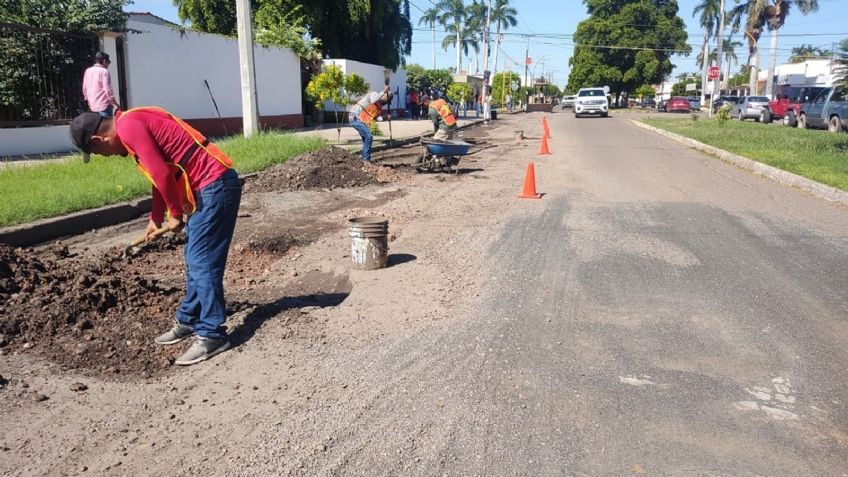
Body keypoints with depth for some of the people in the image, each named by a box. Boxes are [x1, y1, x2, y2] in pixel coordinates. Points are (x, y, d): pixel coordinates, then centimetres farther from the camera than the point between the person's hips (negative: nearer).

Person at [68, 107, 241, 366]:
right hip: (209, 187, 10)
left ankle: (212, 335, -1)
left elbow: (162, 174, -21)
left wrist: (175, 215, -7)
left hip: (215, 186, -10)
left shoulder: (128, 127, -13)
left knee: (202, 262, -7)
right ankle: (188, 320, 28)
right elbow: (162, 173, 28)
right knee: (194, 261, 17)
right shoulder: (133, 124, 19)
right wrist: (155, 219, 34)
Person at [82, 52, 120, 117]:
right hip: (104, 105, -7)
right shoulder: (104, 71, -9)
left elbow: (84, 89, 15)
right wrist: (116, 105, -11)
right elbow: (108, 90, -16)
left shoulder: (88, 71, 11)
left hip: (93, 106, 7)